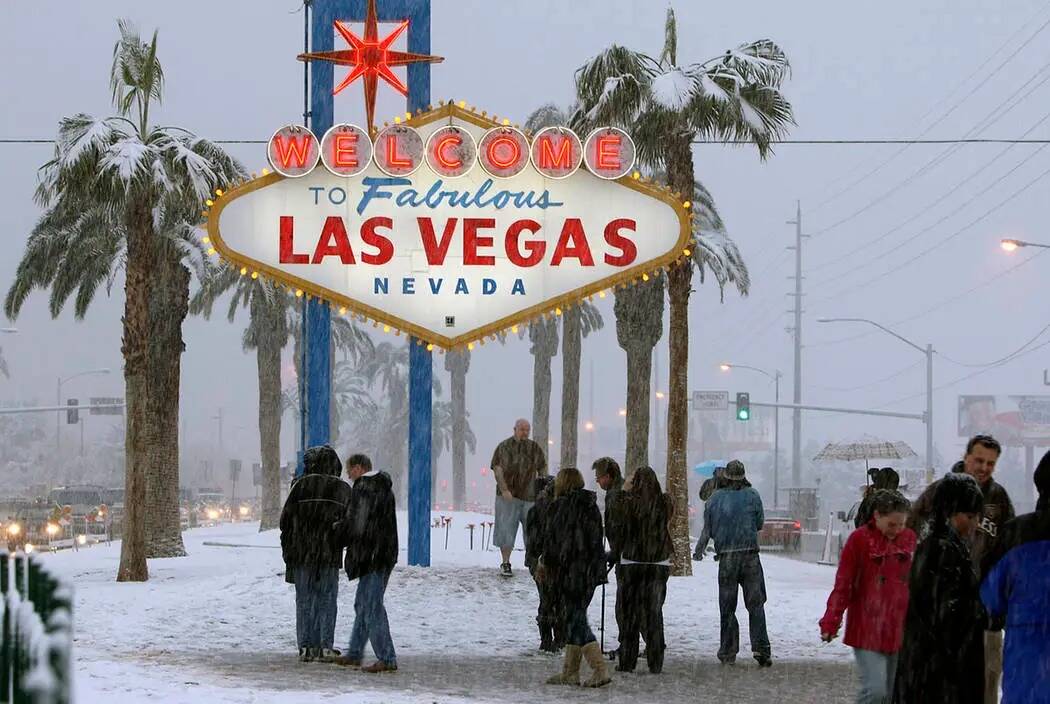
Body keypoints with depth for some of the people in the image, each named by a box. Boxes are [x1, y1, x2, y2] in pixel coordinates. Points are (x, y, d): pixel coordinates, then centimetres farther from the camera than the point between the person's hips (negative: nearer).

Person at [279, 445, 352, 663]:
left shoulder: (302, 485, -4)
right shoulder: (343, 490, 3)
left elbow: (286, 519, -3)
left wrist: (287, 549, 6)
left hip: (302, 554, -1)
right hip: (330, 555, 1)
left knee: (304, 600, 6)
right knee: (327, 601, 7)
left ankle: (306, 647, 4)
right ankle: (325, 647, 1)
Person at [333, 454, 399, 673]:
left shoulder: (364, 488, -15)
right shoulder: (383, 487, 16)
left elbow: (355, 524, -15)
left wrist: (338, 531, 6)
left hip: (371, 555, -10)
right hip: (384, 554, 10)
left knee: (372, 606, -8)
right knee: (363, 604, 18)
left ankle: (387, 659, -9)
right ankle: (354, 654, 25)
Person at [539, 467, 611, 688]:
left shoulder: (561, 506, -10)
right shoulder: (591, 506, 10)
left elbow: (551, 539, -8)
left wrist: (545, 563, 5)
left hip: (571, 571, -7)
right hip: (592, 570, 7)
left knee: (576, 621, -5)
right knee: (575, 619, 14)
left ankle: (600, 670, -14)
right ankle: (570, 671, 16)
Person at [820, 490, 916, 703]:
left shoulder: (910, 539, 5)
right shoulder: (859, 539, -7)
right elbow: (843, 586, -4)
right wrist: (830, 623, -8)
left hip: (899, 630, 5)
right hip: (867, 630, -5)